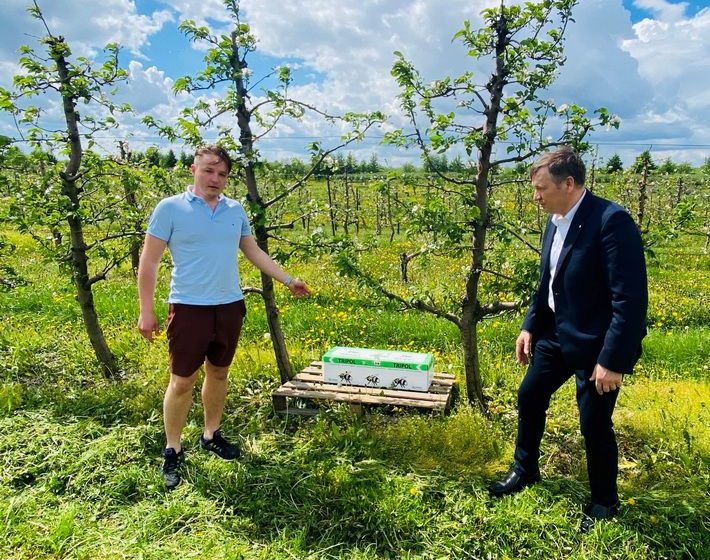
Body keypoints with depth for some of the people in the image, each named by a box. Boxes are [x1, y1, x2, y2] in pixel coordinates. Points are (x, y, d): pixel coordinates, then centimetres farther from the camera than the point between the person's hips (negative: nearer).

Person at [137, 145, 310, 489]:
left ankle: (211, 435, 33)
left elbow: (254, 252, 18)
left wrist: (288, 280, 14)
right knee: (182, 381, 2)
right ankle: (173, 451, 17)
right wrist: (146, 311, -9)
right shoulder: (170, 208, -6)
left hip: (230, 306, 5)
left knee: (218, 373, 16)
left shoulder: (236, 210, 8)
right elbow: (149, 261, -5)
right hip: (189, 307, -4)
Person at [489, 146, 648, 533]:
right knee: (529, 396, 16)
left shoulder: (611, 221, -23)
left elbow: (631, 299, -24)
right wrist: (530, 326, 9)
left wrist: (613, 360, -23)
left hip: (596, 345, -8)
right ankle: (525, 470, 40)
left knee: (594, 424, 5)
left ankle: (604, 503, 31)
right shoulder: (555, 221, 3)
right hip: (557, 334, 8)